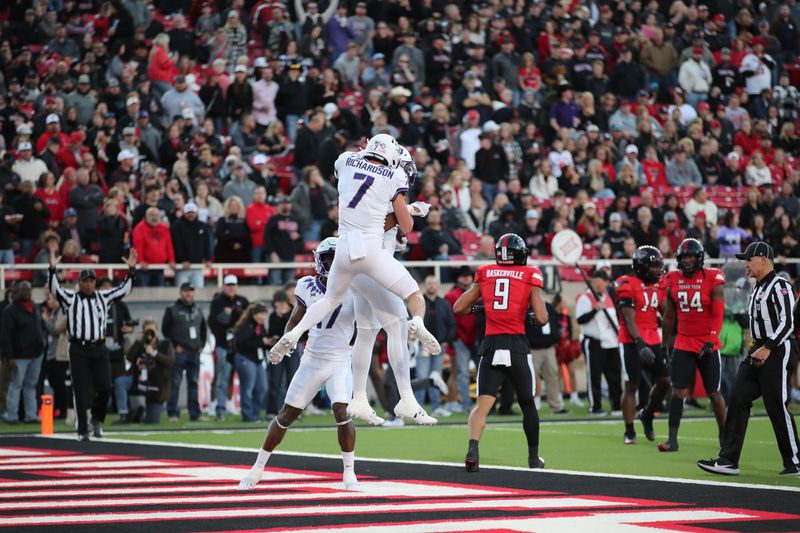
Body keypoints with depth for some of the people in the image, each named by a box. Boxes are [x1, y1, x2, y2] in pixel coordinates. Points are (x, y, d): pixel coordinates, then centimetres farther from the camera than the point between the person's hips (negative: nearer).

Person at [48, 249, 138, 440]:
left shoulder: (103, 297, 14)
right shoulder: (70, 298, 4)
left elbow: (124, 290, 12)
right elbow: (54, 288, -11)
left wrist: (131, 270, 1)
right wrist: (52, 269, -25)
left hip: (99, 349, 3)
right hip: (78, 349, -3)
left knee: (105, 387, -6)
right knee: (81, 392, 0)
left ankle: (97, 419, 20)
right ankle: (83, 431, 7)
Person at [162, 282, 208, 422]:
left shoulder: (198, 310, 16)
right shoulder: (172, 310, -1)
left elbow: (203, 329, 23)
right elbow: (165, 329, -4)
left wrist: (201, 345, 11)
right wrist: (174, 345, -10)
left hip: (195, 352, 5)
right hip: (179, 352, -5)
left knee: (193, 383, 7)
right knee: (175, 383, -6)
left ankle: (195, 414, 9)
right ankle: (173, 413, -4)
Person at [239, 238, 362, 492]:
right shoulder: (308, 287, 0)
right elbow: (295, 321, 12)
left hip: (339, 362, -2)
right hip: (312, 360, 2)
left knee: (342, 412, -21)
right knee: (286, 415, 6)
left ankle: (349, 475, -8)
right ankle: (258, 468, 20)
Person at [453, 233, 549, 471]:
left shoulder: (485, 274, 10)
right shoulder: (530, 276, 2)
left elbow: (459, 308, 15)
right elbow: (541, 318, -5)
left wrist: (475, 309, 35)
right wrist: (541, 315, 18)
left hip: (491, 345, 1)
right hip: (518, 346, -1)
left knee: (482, 404, -4)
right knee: (527, 403, 17)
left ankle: (473, 448, -29)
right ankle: (534, 457, 28)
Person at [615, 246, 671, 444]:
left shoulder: (658, 285, 10)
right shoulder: (628, 285, -11)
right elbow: (630, 320, -16)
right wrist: (640, 344, -24)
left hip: (653, 341, 7)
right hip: (632, 342, -7)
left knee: (664, 381, 4)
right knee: (632, 385, -3)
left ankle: (647, 415, 29)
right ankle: (629, 432, 5)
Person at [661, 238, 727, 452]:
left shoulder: (712, 280, -8)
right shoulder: (673, 281, 5)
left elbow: (718, 315, -11)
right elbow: (669, 316, 14)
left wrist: (711, 341, -23)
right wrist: (664, 345, 17)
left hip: (708, 345, -3)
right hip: (683, 344, 3)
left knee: (714, 393, 4)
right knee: (678, 391, -4)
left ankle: (724, 435, 20)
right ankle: (672, 439, -3)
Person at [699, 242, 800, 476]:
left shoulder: (780, 286, -12)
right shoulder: (757, 288, 17)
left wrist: (768, 348, -24)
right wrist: (755, 345, 15)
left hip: (777, 351, -9)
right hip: (758, 351, 9)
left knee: (777, 406, -5)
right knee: (738, 400, 1)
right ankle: (728, 461, -1)